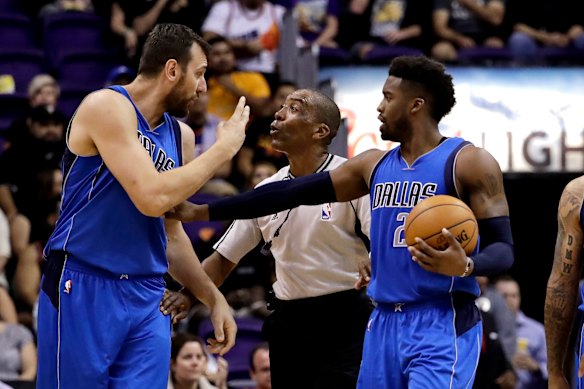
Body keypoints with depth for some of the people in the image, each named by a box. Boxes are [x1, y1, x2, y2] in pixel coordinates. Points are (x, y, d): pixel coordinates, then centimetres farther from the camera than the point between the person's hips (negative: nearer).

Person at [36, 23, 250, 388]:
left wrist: (213, 297, 18)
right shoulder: (107, 107, -11)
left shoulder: (182, 136, 12)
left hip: (147, 297, 7)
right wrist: (223, 149, -12)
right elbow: (153, 198, -22)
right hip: (84, 288, -7)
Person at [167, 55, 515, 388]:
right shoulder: (374, 165, 14)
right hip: (385, 324, 7)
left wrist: (465, 266, -33)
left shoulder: (470, 163, -6)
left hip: (442, 326, -7)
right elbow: (292, 193, 15)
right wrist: (203, 211, 13)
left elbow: (503, 249, -10)